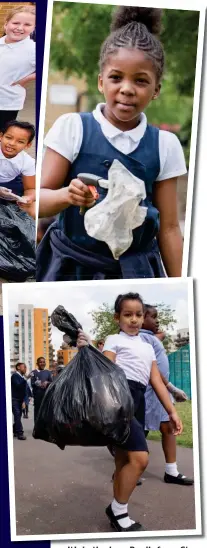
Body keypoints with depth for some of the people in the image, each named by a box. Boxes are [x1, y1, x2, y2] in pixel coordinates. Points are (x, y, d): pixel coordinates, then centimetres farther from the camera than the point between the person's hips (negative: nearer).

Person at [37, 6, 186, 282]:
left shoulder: (164, 145, 0)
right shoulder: (72, 127, -5)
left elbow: (168, 228, 4)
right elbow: (40, 202, -7)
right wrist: (67, 196, -27)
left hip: (135, 270, 1)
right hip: (70, 267, -1)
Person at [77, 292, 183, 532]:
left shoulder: (148, 347, 25)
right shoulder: (114, 340, 5)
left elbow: (157, 381, 20)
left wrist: (172, 411, 14)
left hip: (138, 401, 8)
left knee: (123, 460, 10)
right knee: (140, 457, -17)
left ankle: (117, 513, 19)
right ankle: (118, 511, -2)